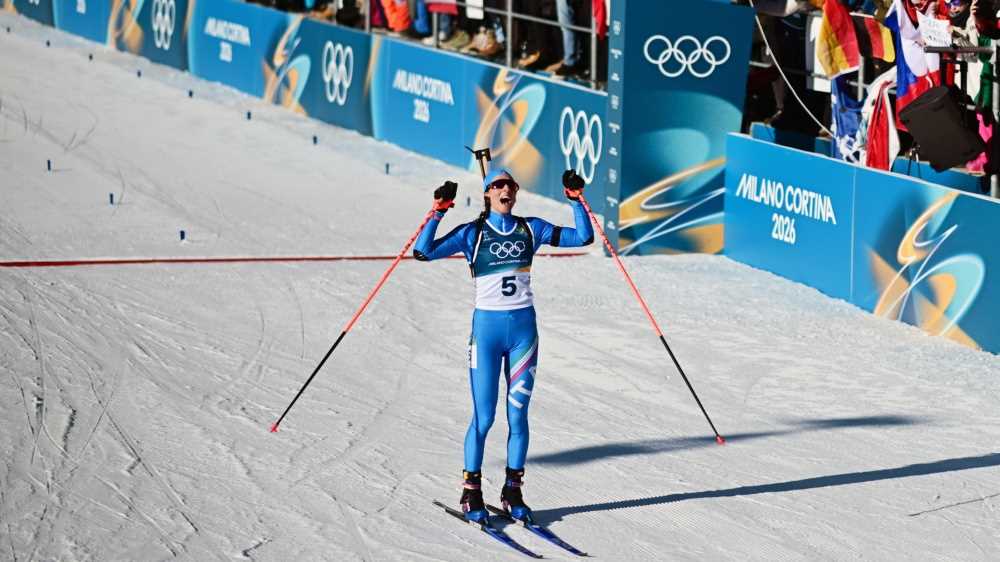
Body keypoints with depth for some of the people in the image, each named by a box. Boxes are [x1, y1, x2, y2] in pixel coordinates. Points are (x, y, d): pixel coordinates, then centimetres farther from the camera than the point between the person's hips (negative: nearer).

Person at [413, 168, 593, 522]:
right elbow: (424, 252, -11)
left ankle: (512, 491, 14)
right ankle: (471, 491, 9)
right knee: (484, 416, -3)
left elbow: (583, 237, 6)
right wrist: (438, 212, -19)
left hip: (524, 327, 3)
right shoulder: (472, 233, -1)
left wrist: (576, 200, -3)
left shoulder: (531, 229, 7)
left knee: (518, 414, 4)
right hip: (487, 326, -3)